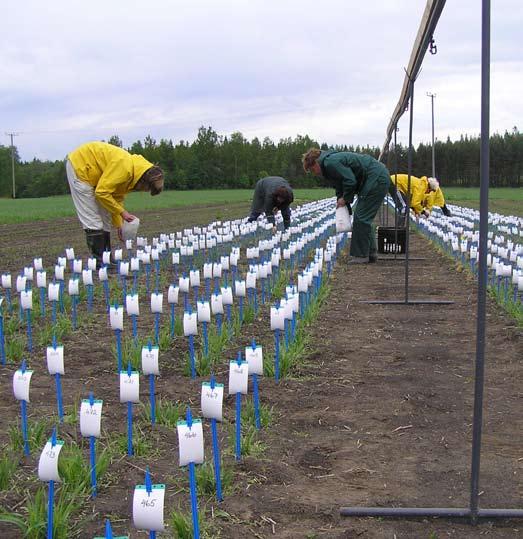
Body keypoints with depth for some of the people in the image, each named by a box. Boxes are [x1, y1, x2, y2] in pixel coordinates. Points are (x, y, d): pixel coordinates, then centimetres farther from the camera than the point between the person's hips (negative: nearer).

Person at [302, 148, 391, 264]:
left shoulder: (331, 163, -16)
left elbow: (350, 181, -22)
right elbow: (340, 187, 22)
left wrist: (345, 199, -9)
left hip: (376, 178, -11)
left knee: (361, 218, -8)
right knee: (364, 218, 15)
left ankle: (360, 255, -3)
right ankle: (371, 253, 19)